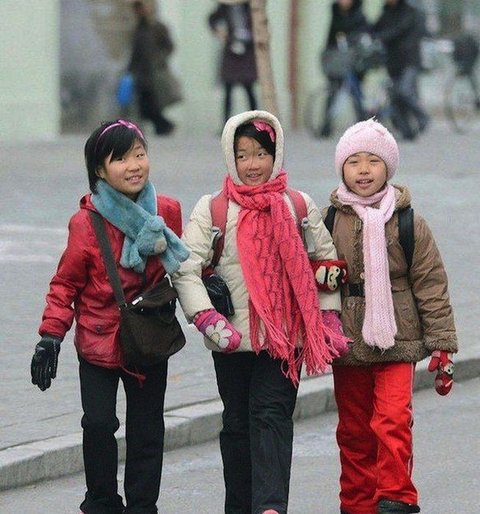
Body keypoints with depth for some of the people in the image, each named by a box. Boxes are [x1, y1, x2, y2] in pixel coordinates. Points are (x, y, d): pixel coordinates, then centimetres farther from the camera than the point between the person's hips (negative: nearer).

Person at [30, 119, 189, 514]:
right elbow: (66, 284, -5)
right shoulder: (87, 223, -12)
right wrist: (51, 336, -11)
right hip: (99, 341, -3)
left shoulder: (168, 211, -2)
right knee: (99, 423, -12)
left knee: (147, 430, 8)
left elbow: (182, 268, 15)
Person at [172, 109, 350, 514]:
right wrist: (208, 319, -14)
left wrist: (329, 316, 9)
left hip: (284, 336, -1)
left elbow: (327, 261, 14)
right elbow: (186, 269, -4)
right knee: (238, 422, 10)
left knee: (272, 416, -12)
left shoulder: (300, 207, 4)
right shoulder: (212, 209, 0)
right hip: (233, 338, 1)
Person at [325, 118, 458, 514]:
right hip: (346, 343, 2)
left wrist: (442, 346, 1)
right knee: (354, 431, 8)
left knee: (393, 421, -15)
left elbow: (431, 285, 3)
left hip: (397, 340, -2)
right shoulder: (330, 221, 3)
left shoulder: (409, 223, 1)